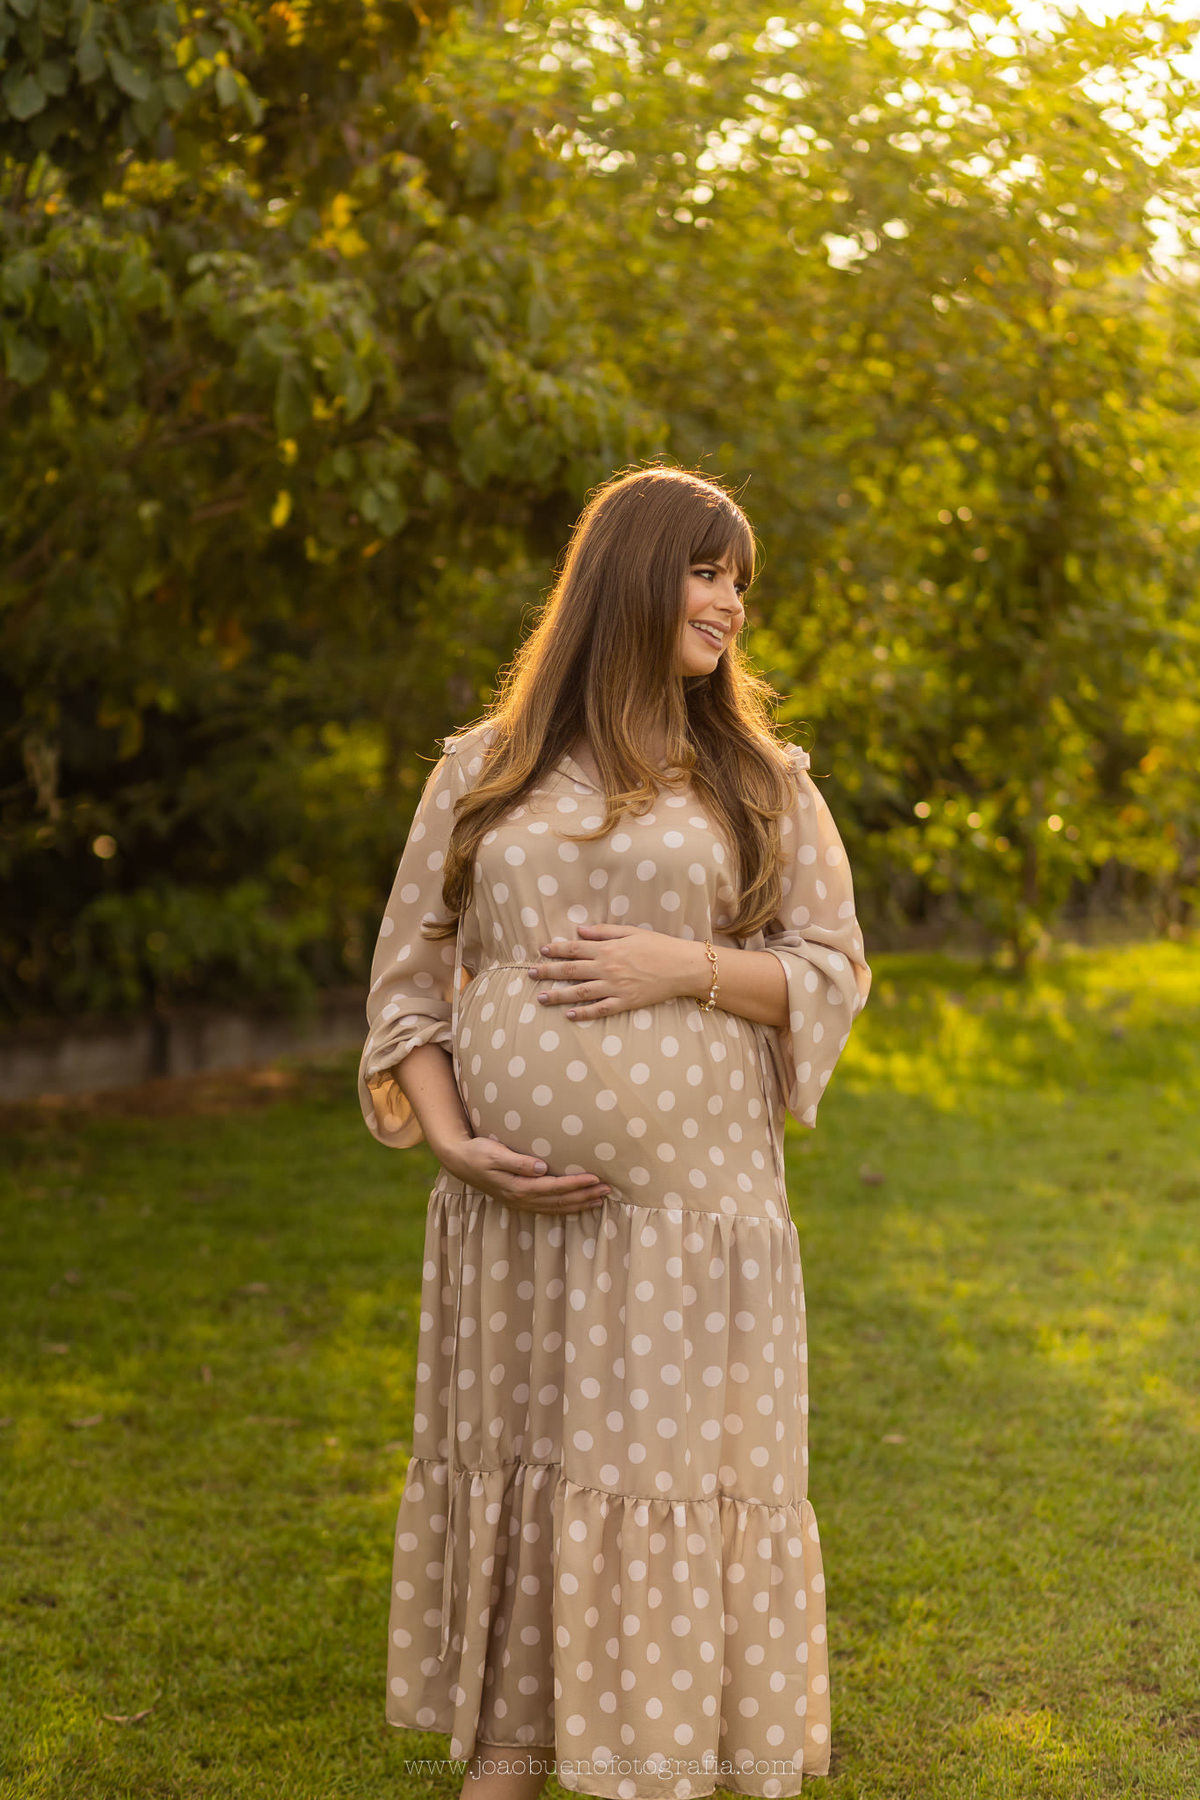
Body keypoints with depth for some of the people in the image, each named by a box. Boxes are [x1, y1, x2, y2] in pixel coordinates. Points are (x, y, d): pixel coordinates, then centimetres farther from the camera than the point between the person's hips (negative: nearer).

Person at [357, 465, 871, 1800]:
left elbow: (833, 973, 5)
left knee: (677, 1483, 0)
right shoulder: (485, 769, 8)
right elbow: (408, 974, 8)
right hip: (512, 1206, 2)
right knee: (510, 1473, 9)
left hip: (691, 1201, -1)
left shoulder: (759, 783, 6)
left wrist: (687, 965, -12)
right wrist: (450, 1139, -6)